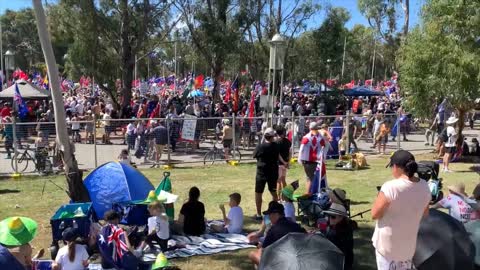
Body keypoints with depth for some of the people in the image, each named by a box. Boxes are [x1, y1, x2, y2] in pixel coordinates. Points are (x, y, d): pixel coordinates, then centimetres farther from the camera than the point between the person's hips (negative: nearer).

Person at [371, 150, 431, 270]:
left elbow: (374, 214, -17)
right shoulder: (424, 186, -5)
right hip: (409, 242, 6)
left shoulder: (390, 187, -25)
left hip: (388, 242, -5)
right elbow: (425, 213, 10)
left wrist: (380, 198, -2)